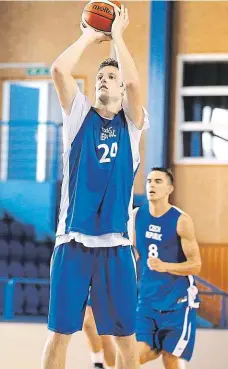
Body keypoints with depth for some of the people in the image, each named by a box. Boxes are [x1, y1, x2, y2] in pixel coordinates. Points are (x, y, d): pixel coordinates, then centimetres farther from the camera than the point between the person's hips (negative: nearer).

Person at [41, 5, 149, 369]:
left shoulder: (131, 123, 7)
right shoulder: (79, 115, 9)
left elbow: (134, 82, -12)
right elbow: (59, 70, -6)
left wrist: (117, 35, -3)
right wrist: (89, 36, 5)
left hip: (115, 243, 0)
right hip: (73, 239, 0)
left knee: (125, 336, 4)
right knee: (59, 332, 0)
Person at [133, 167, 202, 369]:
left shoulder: (181, 220, -11)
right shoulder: (137, 215, 2)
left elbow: (196, 265, -13)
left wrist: (164, 266, -26)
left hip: (178, 301, -4)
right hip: (148, 299, 4)